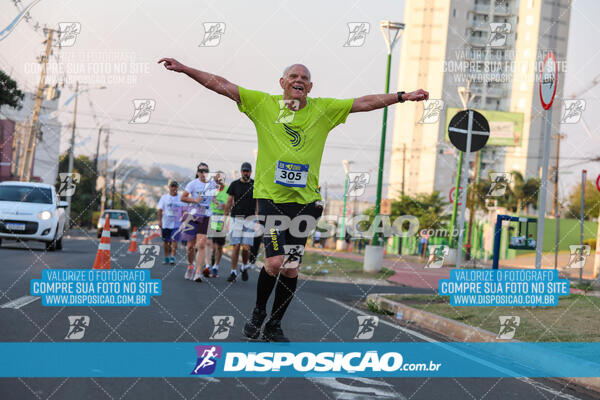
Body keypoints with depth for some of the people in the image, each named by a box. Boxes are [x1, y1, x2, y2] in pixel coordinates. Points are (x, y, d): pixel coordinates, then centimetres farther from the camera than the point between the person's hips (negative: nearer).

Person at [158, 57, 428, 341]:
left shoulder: (323, 109, 7)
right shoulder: (263, 104, 2)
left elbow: (364, 103, 7)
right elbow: (222, 86, -1)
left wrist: (402, 96, 1)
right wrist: (184, 69, -7)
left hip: (305, 200, 3)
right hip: (271, 197, -3)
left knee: (292, 269, 5)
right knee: (275, 262, -15)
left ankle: (274, 326, 21)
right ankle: (258, 312, 13)